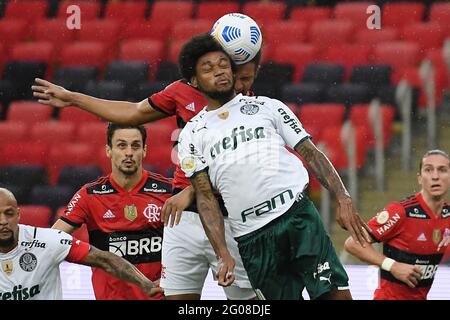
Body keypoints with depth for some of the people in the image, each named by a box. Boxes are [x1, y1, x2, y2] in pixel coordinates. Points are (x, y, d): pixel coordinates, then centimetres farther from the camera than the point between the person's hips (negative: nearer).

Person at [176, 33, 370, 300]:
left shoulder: (267, 107, 14)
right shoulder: (192, 135, 13)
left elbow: (310, 153, 11)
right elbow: (205, 197, 7)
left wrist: (343, 199, -3)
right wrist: (224, 255, -5)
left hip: (299, 217, 0)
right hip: (251, 238, 0)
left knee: (336, 294, -13)